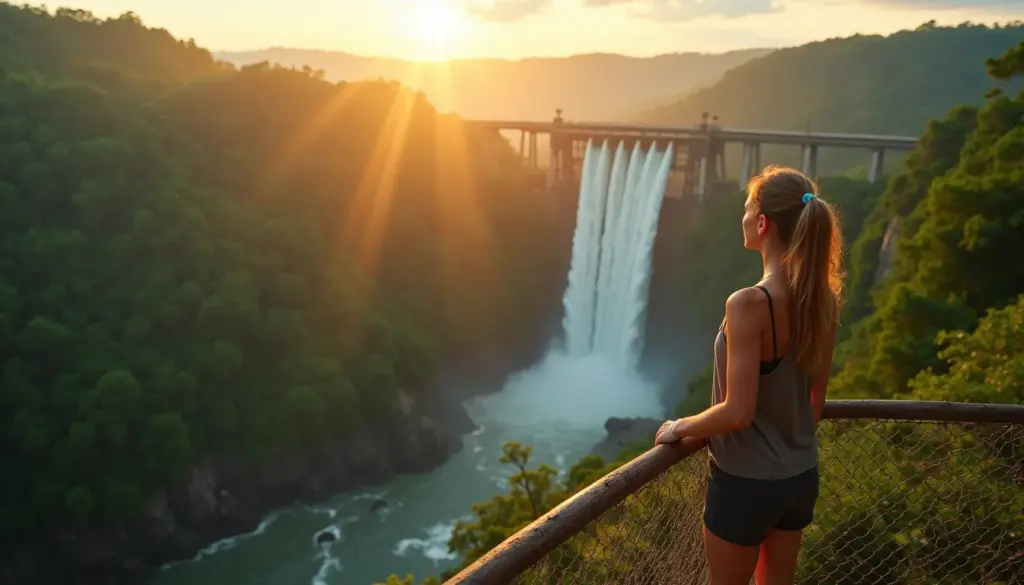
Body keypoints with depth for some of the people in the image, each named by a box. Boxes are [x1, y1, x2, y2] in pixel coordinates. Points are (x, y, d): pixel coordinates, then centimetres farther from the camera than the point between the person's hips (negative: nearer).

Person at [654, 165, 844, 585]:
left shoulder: (749, 303, -27)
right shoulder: (822, 300, -4)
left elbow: (737, 413, -26)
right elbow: (816, 398, 7)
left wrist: (679, 428, -9)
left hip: (746, 481, -6)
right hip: (801, 474, 7)